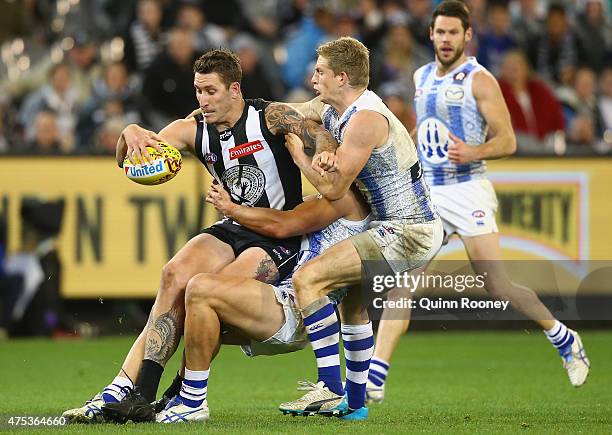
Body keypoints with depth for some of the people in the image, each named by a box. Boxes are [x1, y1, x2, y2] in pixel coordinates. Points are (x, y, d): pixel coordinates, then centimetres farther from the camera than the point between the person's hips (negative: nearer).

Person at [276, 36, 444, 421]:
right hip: (412, 228, 11)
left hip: (406, 234, -11)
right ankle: (354, 402, 36)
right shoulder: (331, 111, 10)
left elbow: (333, 188, -19)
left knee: (308, 278, -17)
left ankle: (331, 388, -19)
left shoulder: (365, 119, -19)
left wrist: (295, 147, -7)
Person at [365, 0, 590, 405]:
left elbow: (507, 141, -10)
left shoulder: (479, 79, -6)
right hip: (426, 192, 6)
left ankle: (566, 340, 16)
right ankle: (375, 379, -12)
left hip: (467, 191, -6)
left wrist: (473, 152, -28)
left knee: (499, 286, -7)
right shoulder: (422, 78, 14)